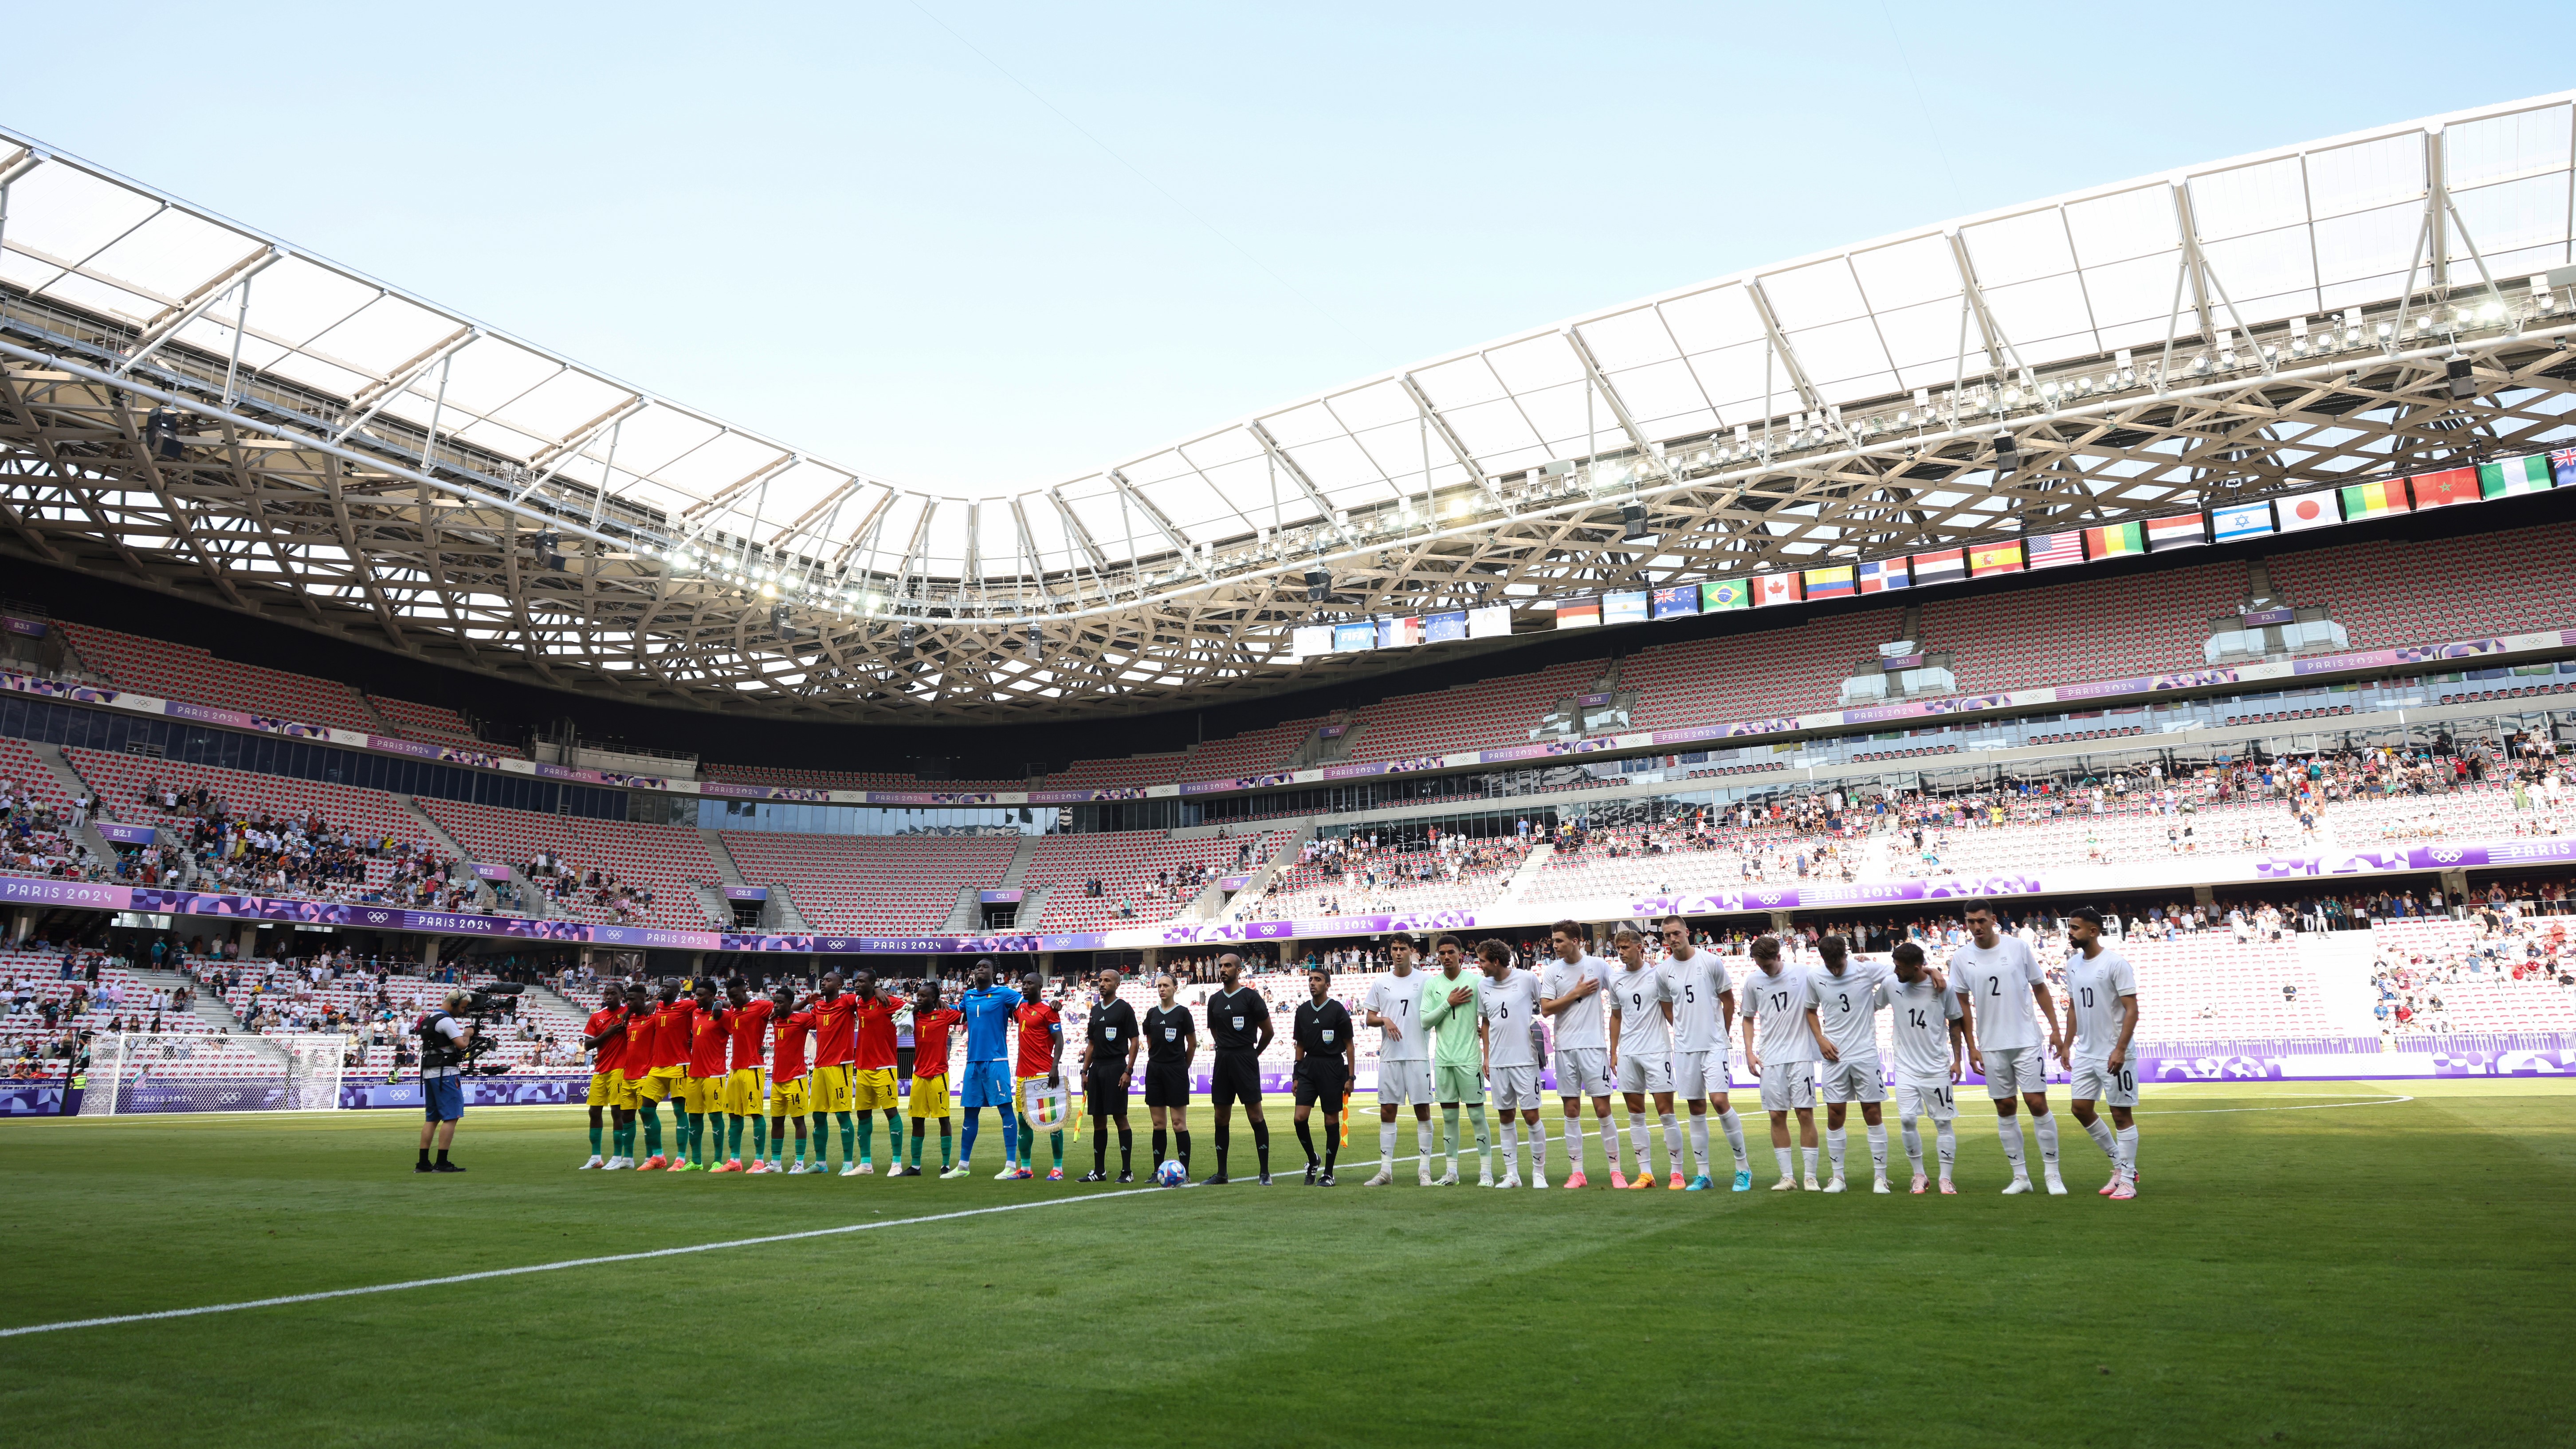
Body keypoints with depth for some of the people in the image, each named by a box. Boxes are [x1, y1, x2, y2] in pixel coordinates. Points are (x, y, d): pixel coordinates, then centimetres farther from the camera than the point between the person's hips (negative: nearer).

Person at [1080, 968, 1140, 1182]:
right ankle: (1099, 1171, 14)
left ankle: (1127, 1170, -2)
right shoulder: (1096, 1011, 16)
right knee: (1098, 1120, 8)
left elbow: (1134, 1041, -7)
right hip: (1096, 1068, 7)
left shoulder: (1124, 1009, -4)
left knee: (1120, 1116, -7)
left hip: (1116, 1068, -7)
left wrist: (1128, 1071, -14)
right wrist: (1085, 1071, 12)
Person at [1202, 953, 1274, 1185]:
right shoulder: (1215, 1000, 11)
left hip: (1245, 1059, -6)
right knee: (1221, 1118, 7)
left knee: (1255, 1115, -7)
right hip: (1222, 1059, 6)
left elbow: (1268, 1031, 0)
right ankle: (1221, 1173, 14)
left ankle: (1265, 1173, -2)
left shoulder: (1251, 997, -5)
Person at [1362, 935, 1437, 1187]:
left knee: (1423, 1110, -1)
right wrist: (1384, 1020, -7)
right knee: (1387, 1111, 4)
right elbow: (1369, 1018, 12)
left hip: (1418, 1055, -2)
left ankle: (1424, 1169, 7)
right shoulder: (1380, 983, 9)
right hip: (1389, 1056, 2)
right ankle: (1386, 1170, 9)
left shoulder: (1425, 982, 3)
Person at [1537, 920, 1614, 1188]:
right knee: (1572, 1112, 5)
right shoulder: (1551, 971, 5)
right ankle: (1577, 1172, 11)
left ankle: (1616, 1170, 4)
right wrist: (1576, 993, -7)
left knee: (1603, 1110, -4)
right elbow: (1546, 1008, -2)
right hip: (1565, 1047, 2)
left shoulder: (1599, 965, 1)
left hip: (1594, 1045, -2)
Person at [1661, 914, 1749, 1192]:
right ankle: (1702, 1175, 12)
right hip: (1685, 1048, 3)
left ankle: (1743, 1168, 0)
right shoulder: (1664, 969, 4)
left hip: (1715, 1045, -3)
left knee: (1720, 1101, -13)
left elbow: (1728, 1000, 6)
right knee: (1696, 1110, 6)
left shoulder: (1711, 961, -4)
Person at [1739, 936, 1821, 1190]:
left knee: (1805, 1113, -4)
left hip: (1800, 1055, -2)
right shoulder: (1753, 981, 5)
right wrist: (1749, 1052, 7)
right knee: (1777, 1116, 2)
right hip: (1770, 1060, 2)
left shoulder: (1802, 975, -3)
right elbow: (1748, 1018, 14)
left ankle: (1811, 1176, 4)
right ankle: (1788, 1176, 9)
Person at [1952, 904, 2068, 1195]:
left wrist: (2055, 1029, 3)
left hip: (2027, 1040, -2)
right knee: (2005, 1109, 6)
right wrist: (1971, 1046, 3)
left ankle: (2053, 1174, 6)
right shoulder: (1961, 958, 0)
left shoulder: (2018, 947, -2)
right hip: (1992, 1045, 2)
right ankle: (2020, 1176, 15)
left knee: (2038, 1104, -5)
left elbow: (2040, 988, 6)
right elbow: (1962, 1004, 6)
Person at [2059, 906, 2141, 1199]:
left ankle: (2127, 1180, 9)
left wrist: (2120, 1050, -23)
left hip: (2114, 1055, -8)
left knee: (2122, 1114, 0)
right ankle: (2121, 1164, 23)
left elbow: (2132, 1010, -16)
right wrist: (2067, 1045, 13)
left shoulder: (2116, 964, -14)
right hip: (2085, 1052, 8)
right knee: (2081, 1108, 8)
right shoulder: (2073, 965, 8)